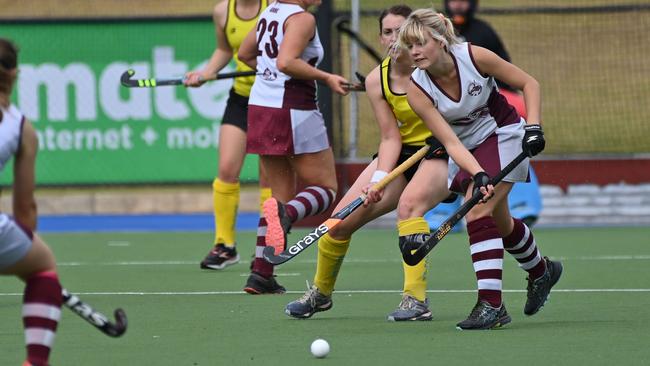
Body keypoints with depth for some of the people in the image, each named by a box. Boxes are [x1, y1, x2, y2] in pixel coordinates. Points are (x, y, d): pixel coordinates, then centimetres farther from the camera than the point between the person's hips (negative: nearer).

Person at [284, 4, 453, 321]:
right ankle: (320, 292, 26)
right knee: (341, 222, -1)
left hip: (442, 152, -5)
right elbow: (390, 138, -7)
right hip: (402, 153, 5)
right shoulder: (376, 81, -7)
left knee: (409, 203, -36)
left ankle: (416, 300, -36)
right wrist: (379, 178, -23)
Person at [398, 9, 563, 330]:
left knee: (478, 211, -22)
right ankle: (541, 271, 44)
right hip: (466, 152, 4)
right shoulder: (417, 89, -20)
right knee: (500, 222, 14)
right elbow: (450, 142, -24)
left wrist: (533, 128, -20)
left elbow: (528, 83, -9)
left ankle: (491, 304, -24)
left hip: (503, 136, -4)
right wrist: (478, 175, -38)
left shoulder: (474, 57, -24)